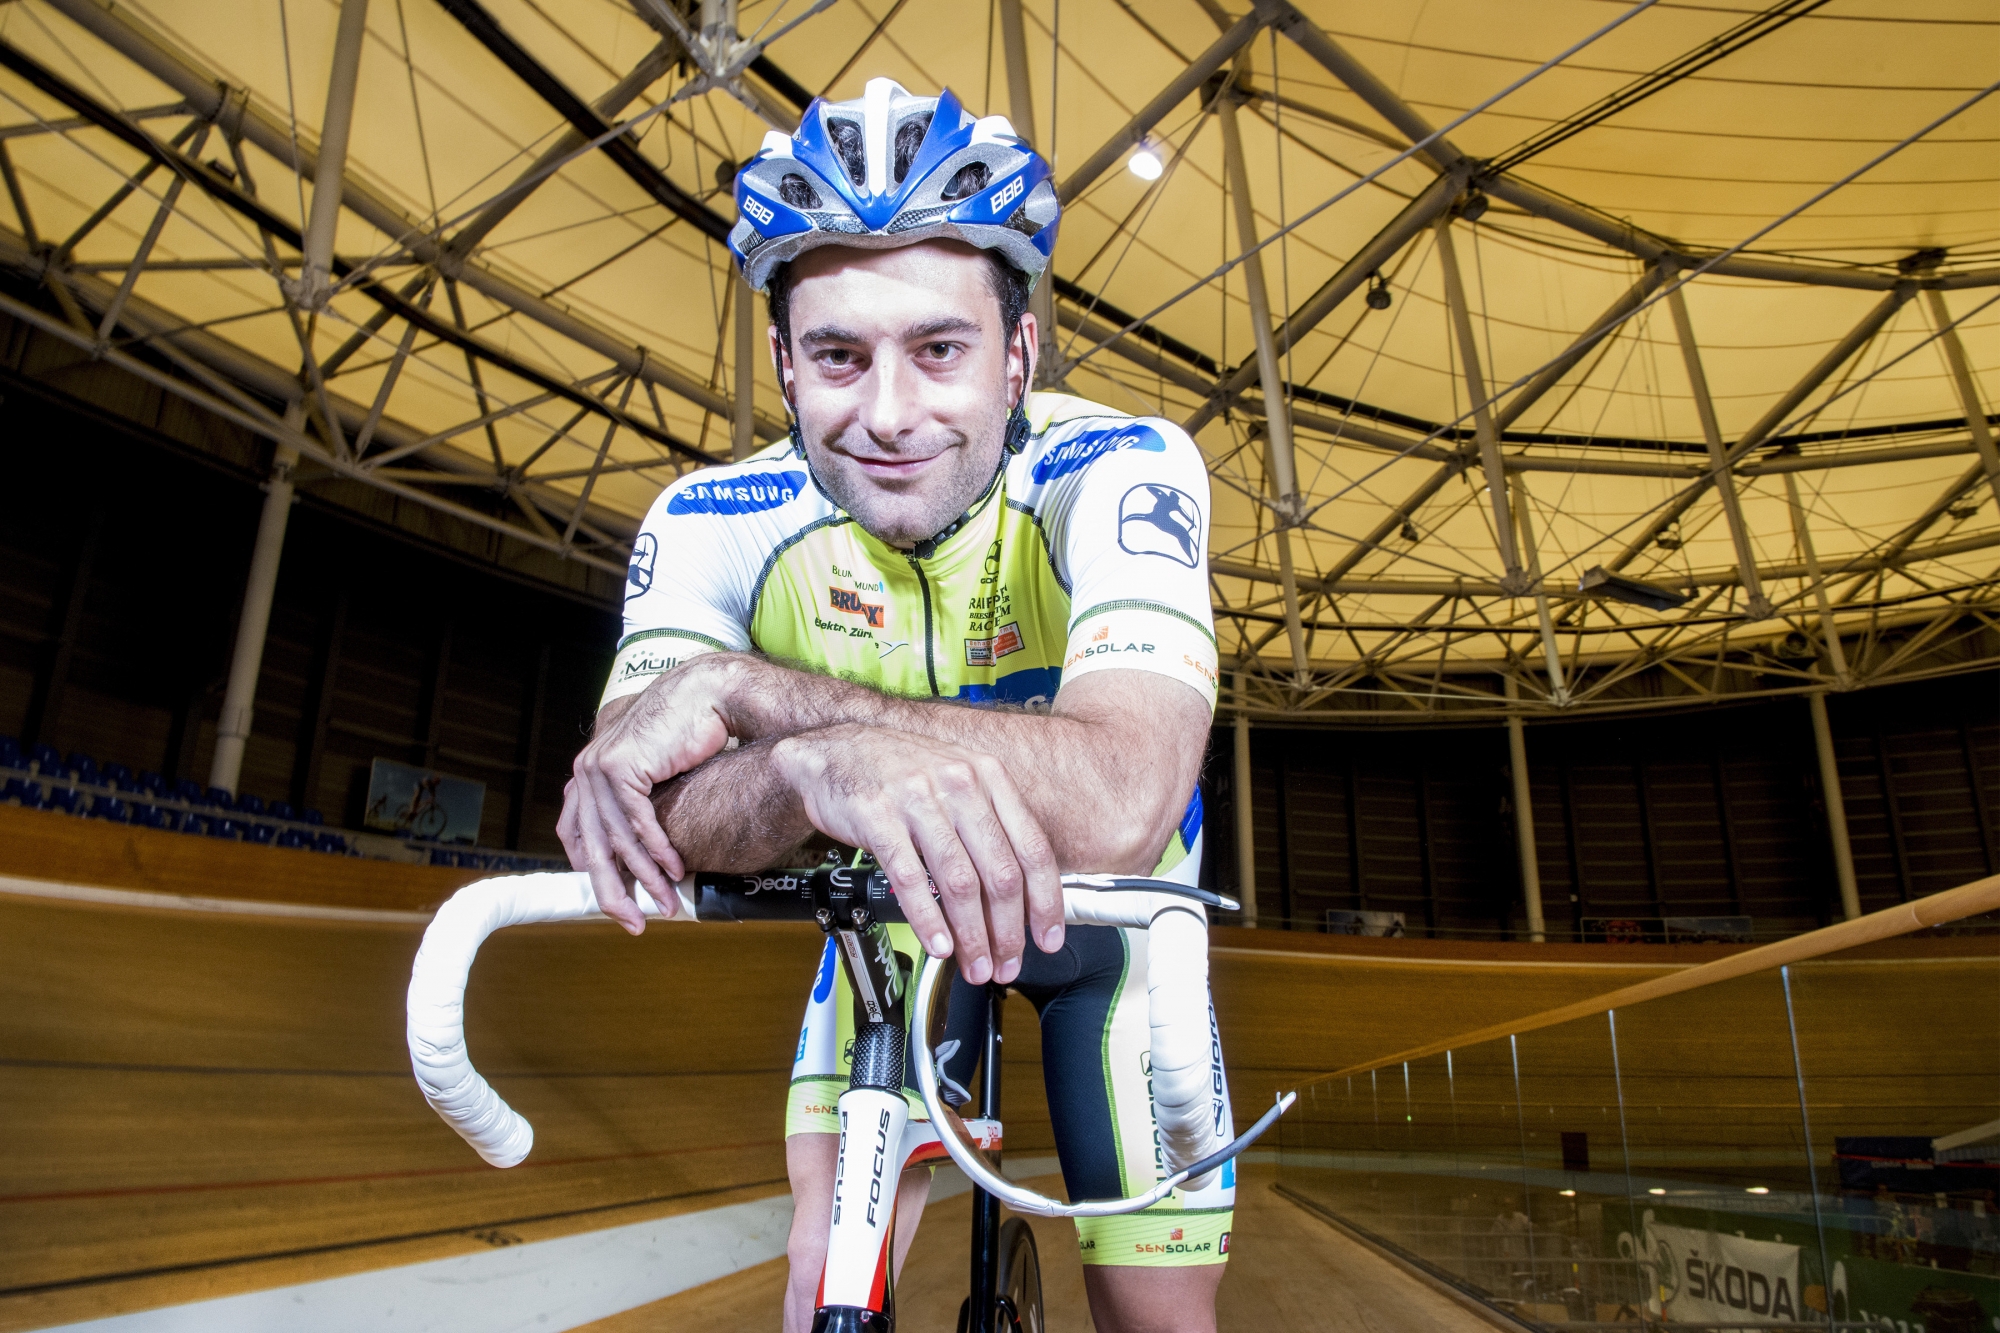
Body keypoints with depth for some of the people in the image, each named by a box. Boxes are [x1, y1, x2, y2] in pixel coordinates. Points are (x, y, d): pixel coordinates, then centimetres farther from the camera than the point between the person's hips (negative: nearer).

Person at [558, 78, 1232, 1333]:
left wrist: (741, 689, -45)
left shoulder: (1120, 471, -31)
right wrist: (818, 765, -55)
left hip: (1103, 907, -1)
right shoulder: (717, 522, -22)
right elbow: (635, 813, -33)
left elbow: (1122, 806, -46)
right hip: (891, 903, 2)